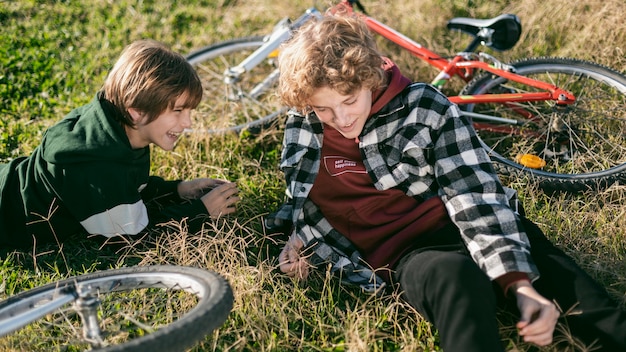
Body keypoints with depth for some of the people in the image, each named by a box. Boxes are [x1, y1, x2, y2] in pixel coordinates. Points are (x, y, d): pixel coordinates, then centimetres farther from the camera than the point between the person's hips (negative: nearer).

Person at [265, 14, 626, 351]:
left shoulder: (425, 108, -3)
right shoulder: (302, 127, 6)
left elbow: (476, 196, -12)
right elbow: (300, 196, 27)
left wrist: (519, 282, -25)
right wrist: (301, 237, 5)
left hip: (455, 227, 1)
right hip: (402, 253, 0)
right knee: (455, 277, -38)